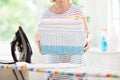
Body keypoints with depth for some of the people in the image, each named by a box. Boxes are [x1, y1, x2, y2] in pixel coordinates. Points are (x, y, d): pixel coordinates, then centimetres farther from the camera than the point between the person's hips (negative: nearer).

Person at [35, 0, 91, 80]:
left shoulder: (77, 10, 0)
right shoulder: (46, 13, 4)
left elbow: (87, 33, -1)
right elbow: (39, 34, 4)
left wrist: (88, 40, -24)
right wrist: (38, 41, -19)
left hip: (74, 58, -1)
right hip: (54, 60, 1)